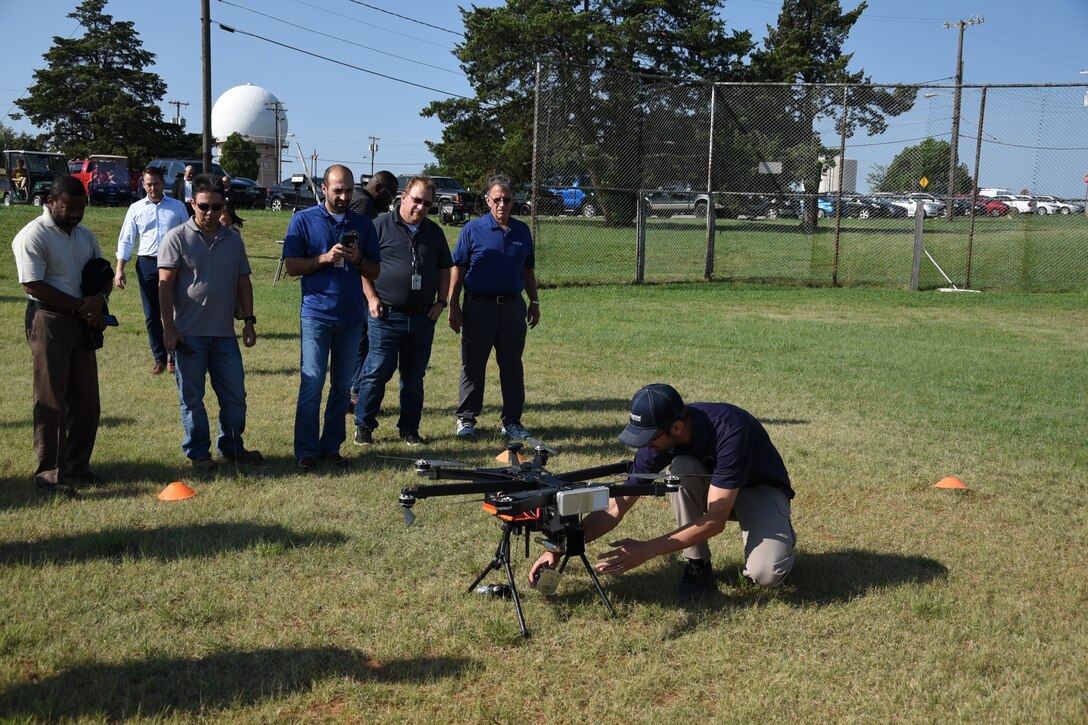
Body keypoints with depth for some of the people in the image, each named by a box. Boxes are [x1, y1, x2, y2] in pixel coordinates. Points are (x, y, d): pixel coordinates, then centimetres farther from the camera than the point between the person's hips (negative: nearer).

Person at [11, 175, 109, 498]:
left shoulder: (85, 235, 13)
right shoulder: (33, 236, -10)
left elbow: (103, 270, 20)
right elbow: (33, 286, -17)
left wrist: (99, 298, -3)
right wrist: (83, 306, -14)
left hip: (81, 322, 7)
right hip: (48, 321, -7)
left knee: (86, 400, 9)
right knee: (52, 401, -4)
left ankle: (76, 466, 22)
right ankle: (49, 474, 3)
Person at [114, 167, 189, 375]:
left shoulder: (177, 207, 6)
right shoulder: (136, 208, 8)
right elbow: (126, 240, 7)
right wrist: (119, 269, -2)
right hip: (146, 264, 2)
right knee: (151, 316, 5)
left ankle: (173, 357, 13)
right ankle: (159, 359, 15)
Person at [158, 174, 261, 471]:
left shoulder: (233, 240, 10)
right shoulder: (177, 238, -4)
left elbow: (243, 282, 15)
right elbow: (165, 284, -8)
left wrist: (249, 320, 8)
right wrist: (169, 327, -14)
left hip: (224, 333, 4)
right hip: (189, 333, -4)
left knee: (235, 396, 9)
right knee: (192, 398, 4)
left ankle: (232, 447, 24)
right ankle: (198, 453, 16)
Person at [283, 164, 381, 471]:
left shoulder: (363, 225, 11)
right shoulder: (304, 220, 2)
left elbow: (375, 272, 11)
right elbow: (292, 266, -3)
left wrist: (357, 259, -9)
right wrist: (326, 257, -16)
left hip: (352, 316, 3)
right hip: (317, 313, -3)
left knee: (342, 386, 8)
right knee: (312, 383, -8)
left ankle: (332, 446, 17)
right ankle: (306, 450, 0)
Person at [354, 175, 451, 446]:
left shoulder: (434, 232, 13)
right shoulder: (381, 226, -1)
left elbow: (444, 269, 19)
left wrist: (440, 302, 8)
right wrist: (372, 297, -8)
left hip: (423, 318, 4)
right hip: (387, 315, -4)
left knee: (414, 377, 10)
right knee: (377, 373, -2)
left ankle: (410, 428, 20)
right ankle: (363, 425, 11)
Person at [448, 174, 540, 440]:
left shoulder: (522, 231, 9)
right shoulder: (473, 229, -2)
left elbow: (527, 270, 18)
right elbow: (458, 268, -2)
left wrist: (534, 302, 15)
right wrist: (453, 306, -6)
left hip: (513, 306, 3)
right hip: (479, 305, -3)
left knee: (512, 367, 7)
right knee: (473, 366, 5)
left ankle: (512, 421, 16)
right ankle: (466, 419, 15)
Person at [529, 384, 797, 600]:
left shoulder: (728, 430, -38)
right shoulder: (658, 438, -21)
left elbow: (715, 519, -37)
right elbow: (614, 509, -15)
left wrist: (646, 550, -38)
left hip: (760, 489, -5)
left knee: (765, 573, -32)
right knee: (681, 468, -30)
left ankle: (780, 536, 4)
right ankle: (697, 564, -11)